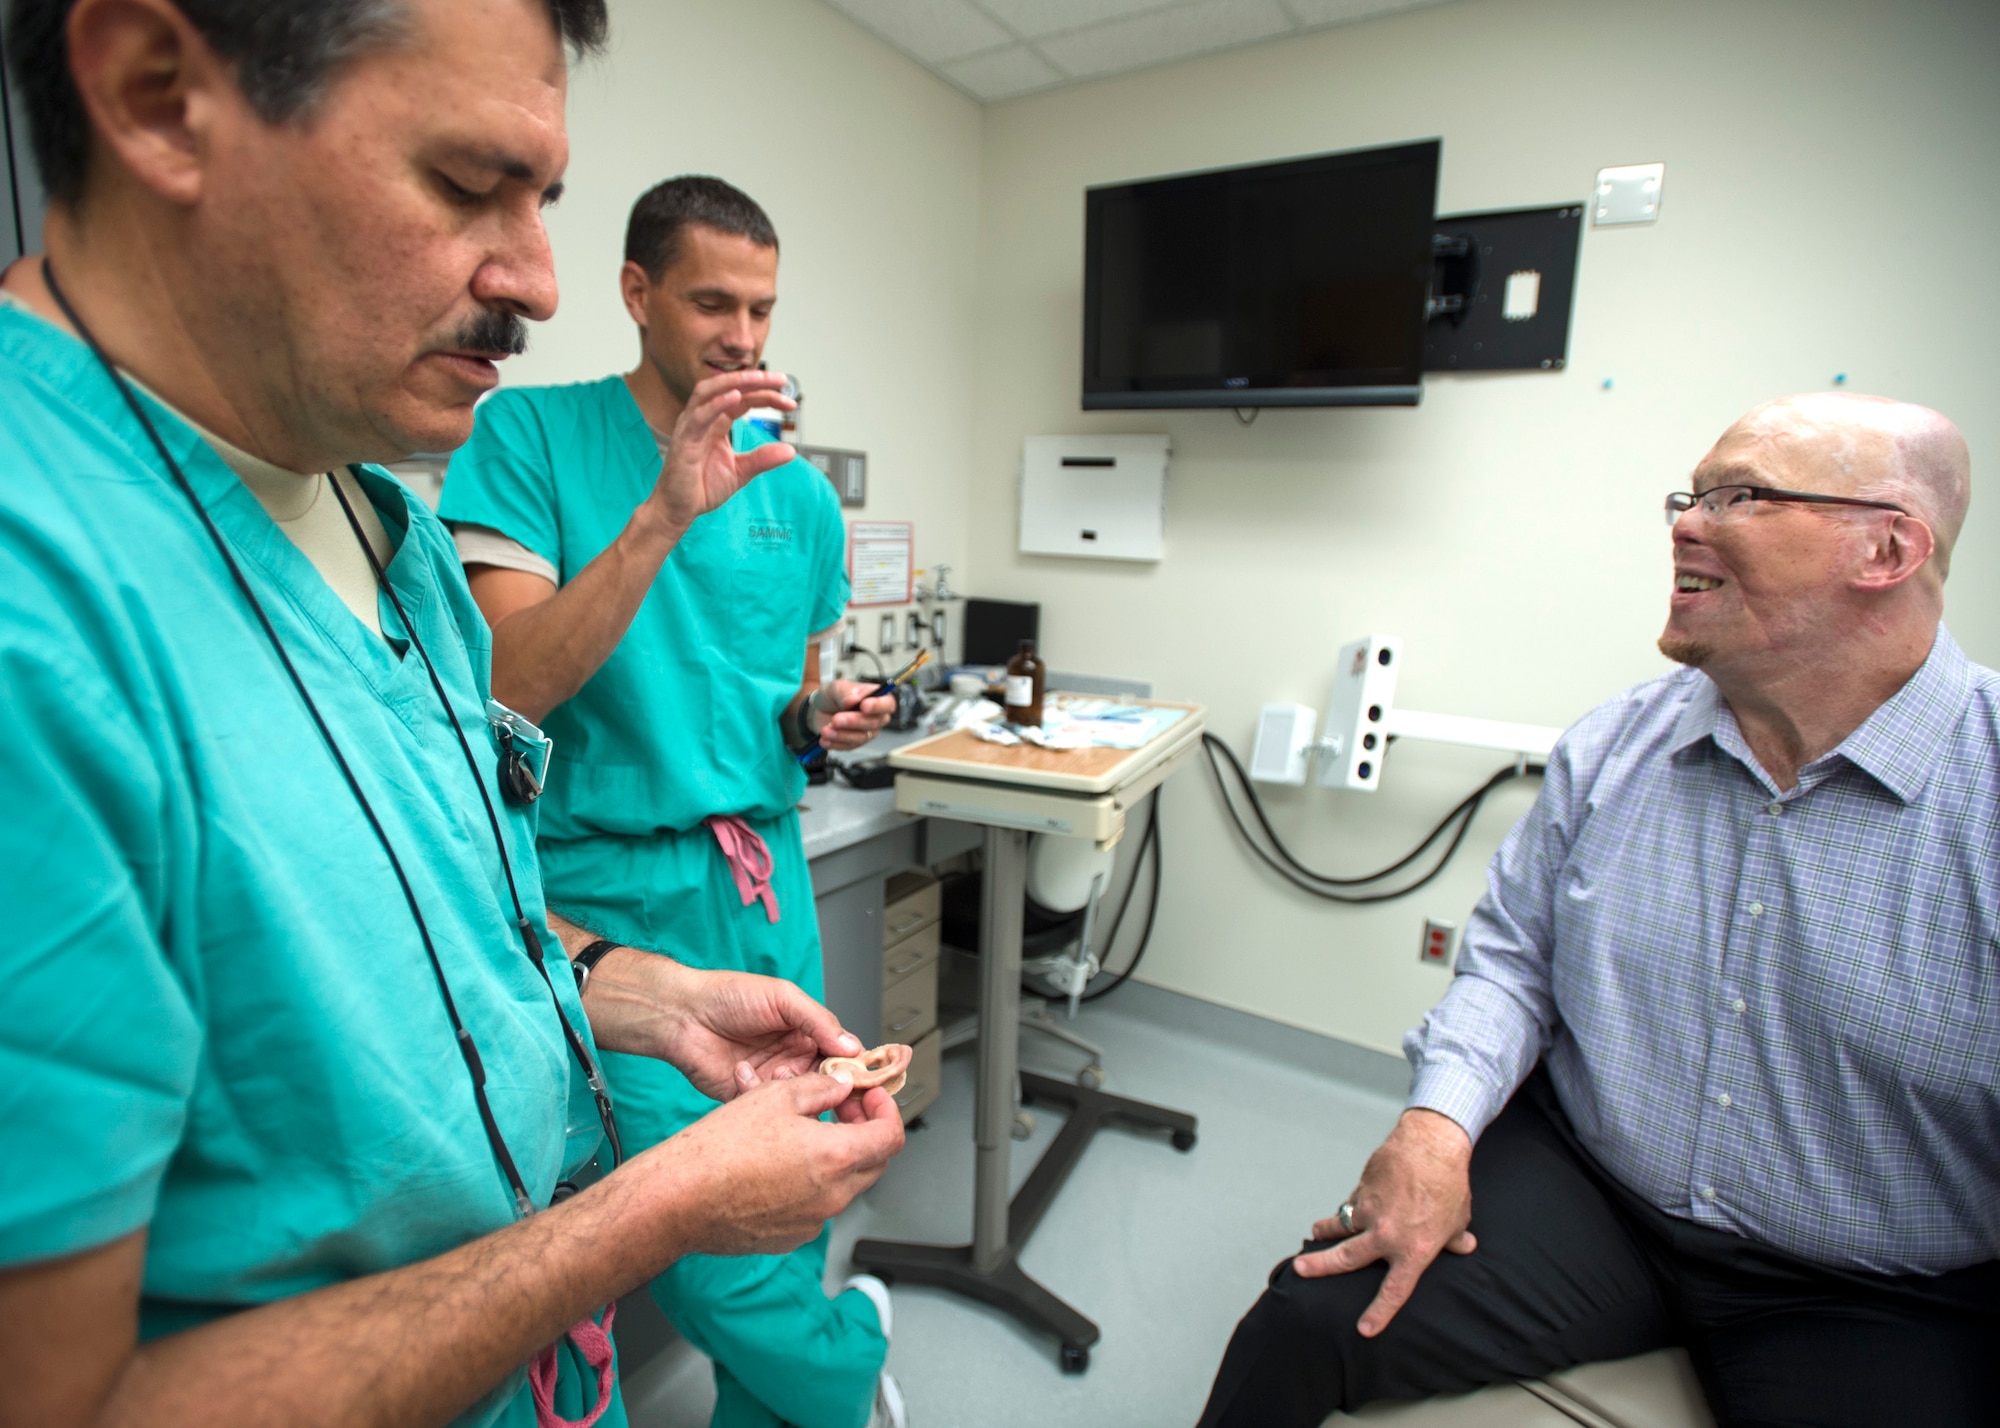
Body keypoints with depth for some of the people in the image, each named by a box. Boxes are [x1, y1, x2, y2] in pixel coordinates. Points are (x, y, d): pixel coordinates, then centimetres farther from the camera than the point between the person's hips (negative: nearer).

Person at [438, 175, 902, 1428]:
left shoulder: (802, 494, 8)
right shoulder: (530, 434, -4)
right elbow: (512, 684, -16)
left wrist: (823, 718, -5)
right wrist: (666, 511, -24)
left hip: (767, 874, 5)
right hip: (616, 886, -4)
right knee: (699, 1235, -2)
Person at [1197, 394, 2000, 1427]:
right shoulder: (1612, 747, -1)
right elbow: (1513, 955, 2)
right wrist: (1437, 1124, -12)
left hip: (1871, 1298, 0)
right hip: (1583, 1187, 2)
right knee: (1310, 1319, -14)